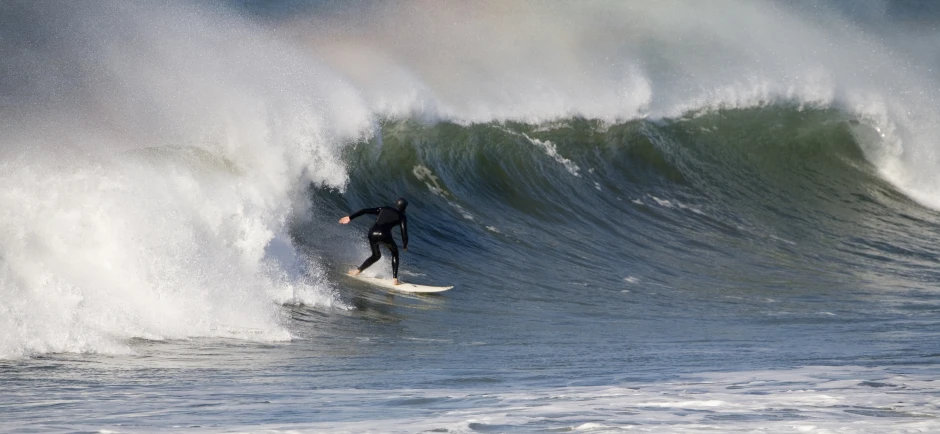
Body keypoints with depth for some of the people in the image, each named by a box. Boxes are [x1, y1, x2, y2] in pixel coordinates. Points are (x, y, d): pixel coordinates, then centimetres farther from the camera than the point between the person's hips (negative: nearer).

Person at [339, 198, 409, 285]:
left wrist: (350, 217, 19)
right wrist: (405, 245, 24)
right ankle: (394, 279, 15)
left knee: (376, 255, 31)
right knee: (395, 253, 24)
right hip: (384, 235, -4)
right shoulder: (402, 217, 12)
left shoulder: (384, 209, 24)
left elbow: (365, 210, 18)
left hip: (372, 234, 4)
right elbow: (404, 232, 6)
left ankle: (358, 270, 18)